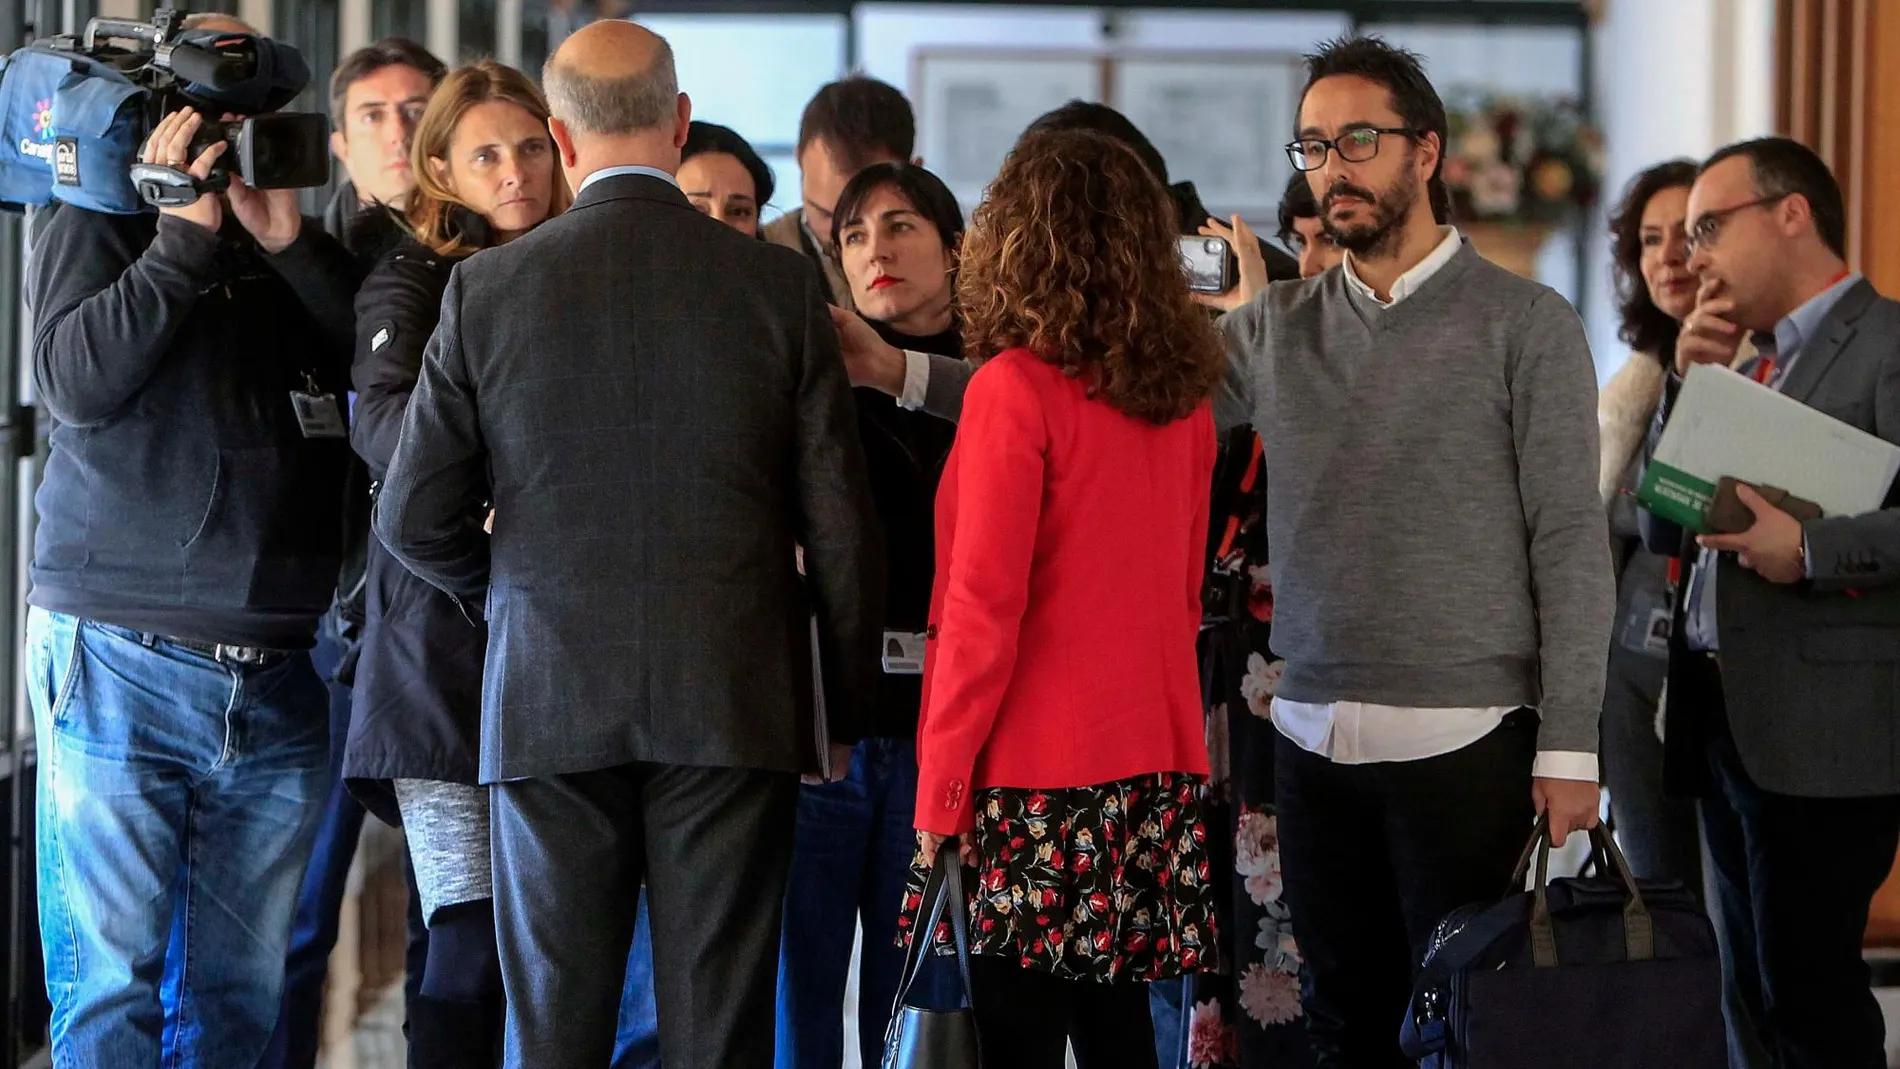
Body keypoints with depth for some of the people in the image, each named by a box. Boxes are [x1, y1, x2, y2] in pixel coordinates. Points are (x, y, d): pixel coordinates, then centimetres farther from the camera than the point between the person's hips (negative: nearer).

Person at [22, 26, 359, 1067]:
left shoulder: (304, 253, 14)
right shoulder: (92, 231, 3)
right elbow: (75, 381, -14)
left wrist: (290, 241, -9)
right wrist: (185, 237, -15)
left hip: (276, 687, 4)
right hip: (121, 675, -4)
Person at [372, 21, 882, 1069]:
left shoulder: (485, 289, -1)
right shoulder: (780, 286, -1)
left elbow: (414, 518, 1)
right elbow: (841, 525, 1)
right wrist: (842, 714, 12)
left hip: (548, 706, 0)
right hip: (734, 706, 0)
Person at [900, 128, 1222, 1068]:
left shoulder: (1015, 390, -11)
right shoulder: (1181, 397, 8)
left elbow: (983, 610, -13)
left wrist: (940, 788, -8)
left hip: (1035, 776, -7)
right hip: (1153, 755, 7)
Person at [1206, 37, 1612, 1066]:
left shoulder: (1525, 325, -1)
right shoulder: (1275, 327, 11)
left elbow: (1571, 543, -4)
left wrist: (1569, 746, -10)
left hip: (1465, 741, -4)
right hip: (1313, 739, 4)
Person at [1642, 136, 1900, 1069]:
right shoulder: (1753, 362, 18)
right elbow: (1662, 528, 15)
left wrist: (1810, 549, -25)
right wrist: (1690, 387, 4)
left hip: (1820, 735, -9)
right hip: (1721, 715, 9)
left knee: (1806, 992, -7)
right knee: (1751, 993, 13)